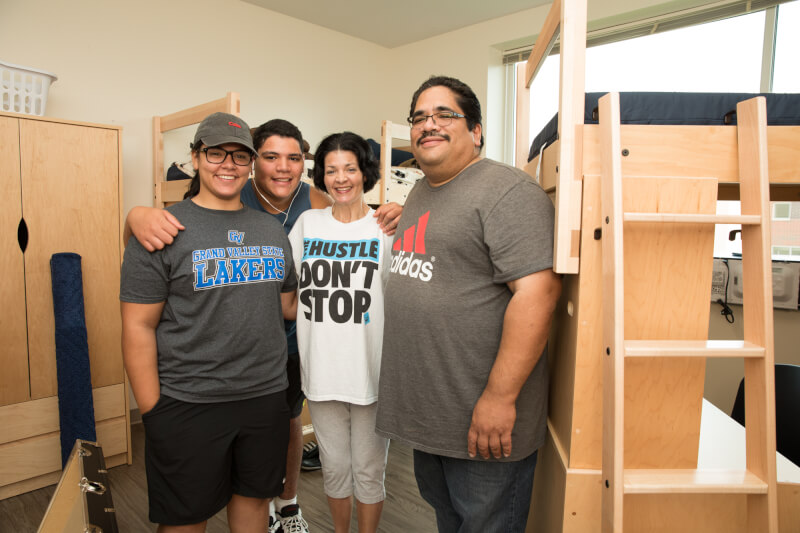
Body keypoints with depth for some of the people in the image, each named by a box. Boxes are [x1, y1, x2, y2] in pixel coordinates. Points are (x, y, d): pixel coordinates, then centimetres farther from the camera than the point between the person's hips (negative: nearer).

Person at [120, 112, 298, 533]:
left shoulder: (272, 230, 8)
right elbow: (139, 328, -10)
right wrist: (152, 412, -10)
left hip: (266, 397, 4)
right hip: (187, 405, -4)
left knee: (254, 497, 20)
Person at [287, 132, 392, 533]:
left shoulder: (386, 228, -4)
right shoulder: (307, 223, 5)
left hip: (372, 374, -3)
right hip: (321, 372, 3)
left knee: (368, 470, 14)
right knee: (334, 466, 20)